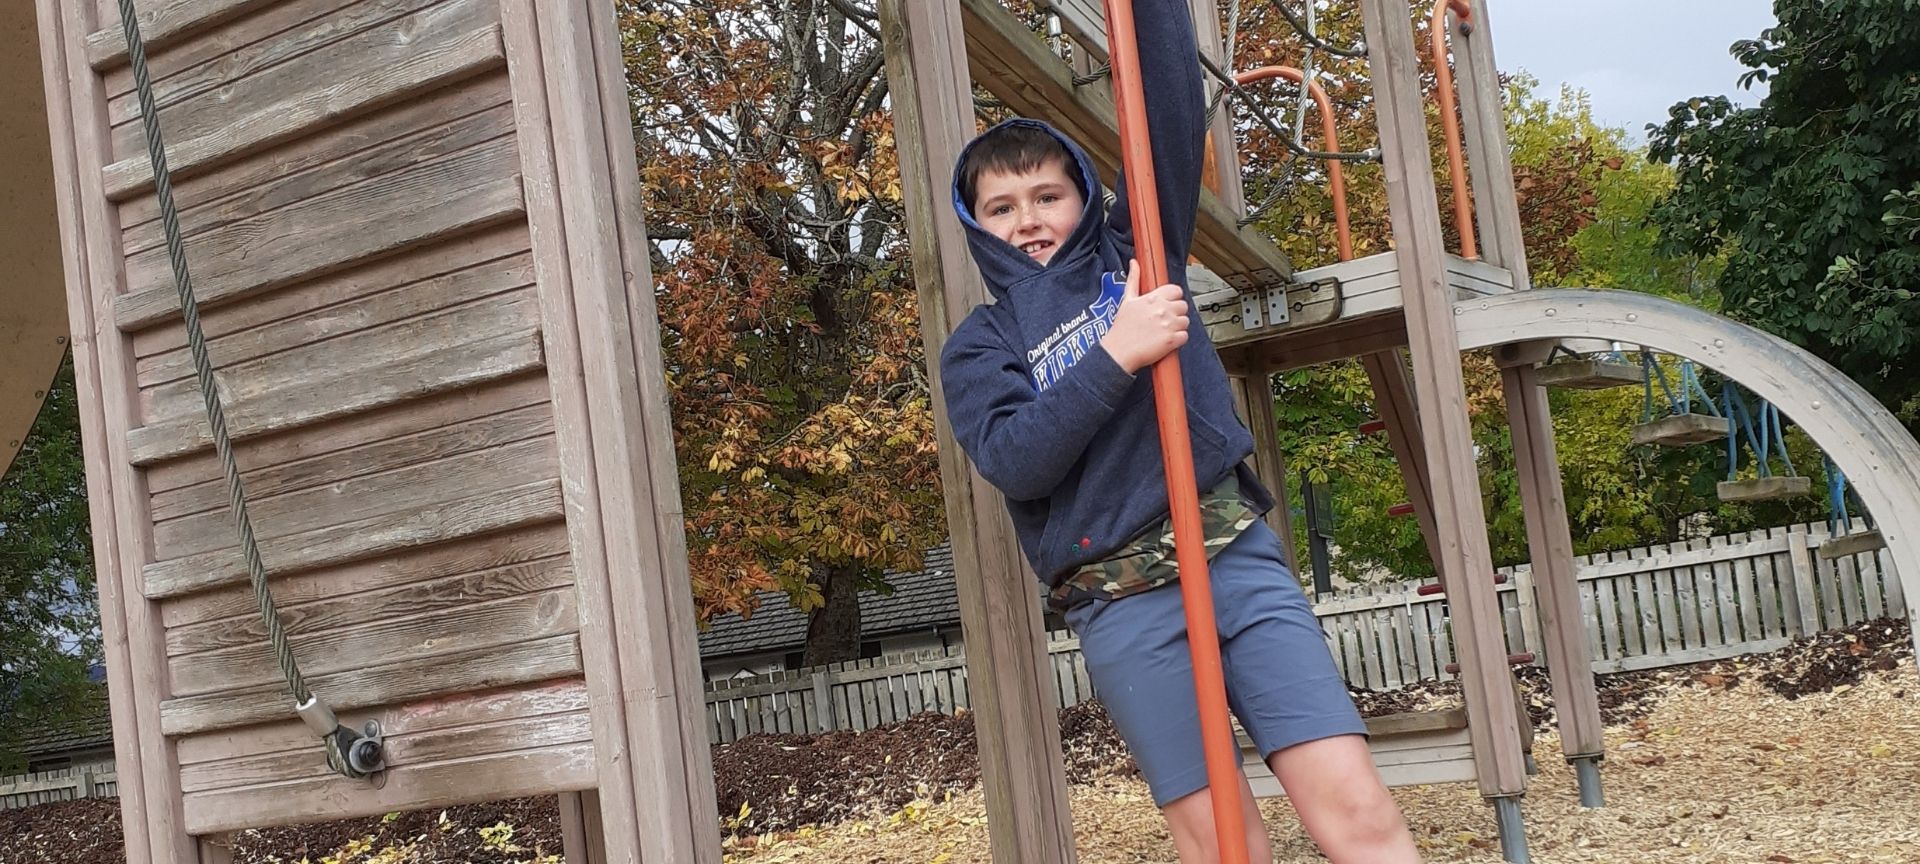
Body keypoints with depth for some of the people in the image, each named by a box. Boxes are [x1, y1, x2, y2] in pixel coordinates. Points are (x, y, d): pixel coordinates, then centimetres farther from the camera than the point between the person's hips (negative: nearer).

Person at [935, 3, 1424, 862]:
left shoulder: (1135, 254, 15)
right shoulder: (977, 345, 9)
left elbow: (1173, 112, 5)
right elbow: (1013, 459, -9)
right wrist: (1114, 356, -16)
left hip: (1238, 557, 2)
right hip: (1123, 605, -1)